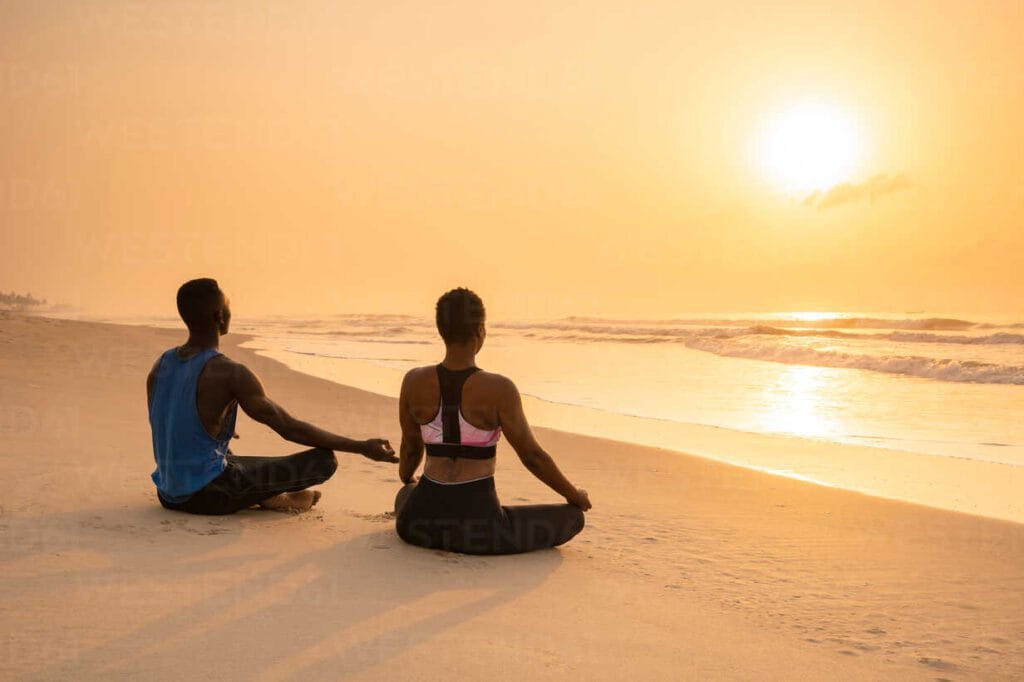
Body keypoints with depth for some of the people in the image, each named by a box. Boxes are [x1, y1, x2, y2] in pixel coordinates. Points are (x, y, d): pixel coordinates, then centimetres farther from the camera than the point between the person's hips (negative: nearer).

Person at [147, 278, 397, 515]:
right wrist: (362, 447, -14)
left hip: (168, 494, 8)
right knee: (325, 460, -8)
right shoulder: (230, 374, -17)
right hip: (209, 495, -8)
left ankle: (268, 496, 22)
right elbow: (290, 428, -18)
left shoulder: (161, 365, 5)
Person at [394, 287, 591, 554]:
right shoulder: (498, 389, -16)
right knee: (573, 517, 13)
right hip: (478, 520, -6)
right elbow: (532, 456, -7)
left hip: (422, 521, 6)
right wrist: (574, 495, 11)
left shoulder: (414, 381, -5)